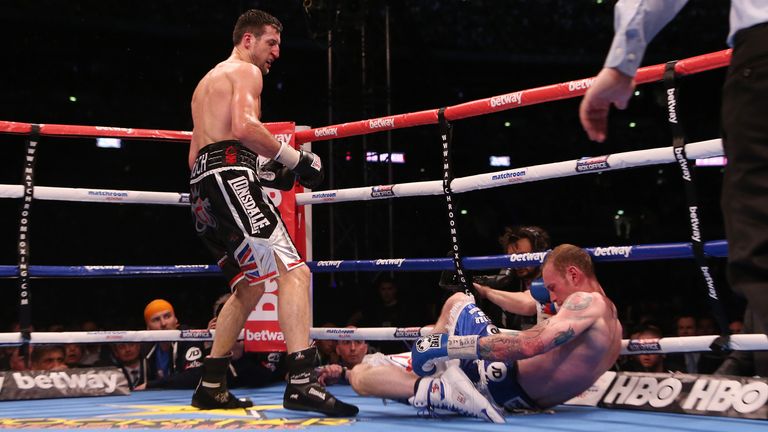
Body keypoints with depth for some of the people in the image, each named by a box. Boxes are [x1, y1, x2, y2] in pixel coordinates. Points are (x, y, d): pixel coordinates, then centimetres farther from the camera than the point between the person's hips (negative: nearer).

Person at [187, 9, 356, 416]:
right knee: (294, 273, -20)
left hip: (202, 183, 10)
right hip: (230, 176, -10)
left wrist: (262, 172, 25)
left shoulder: (208, 80, 33)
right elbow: (244, 126, -17)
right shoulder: (246, 71, 3)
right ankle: (301, 381, -36)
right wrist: (296, 159, -9)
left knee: (250, 285, 21)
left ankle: (211, 386, 19)